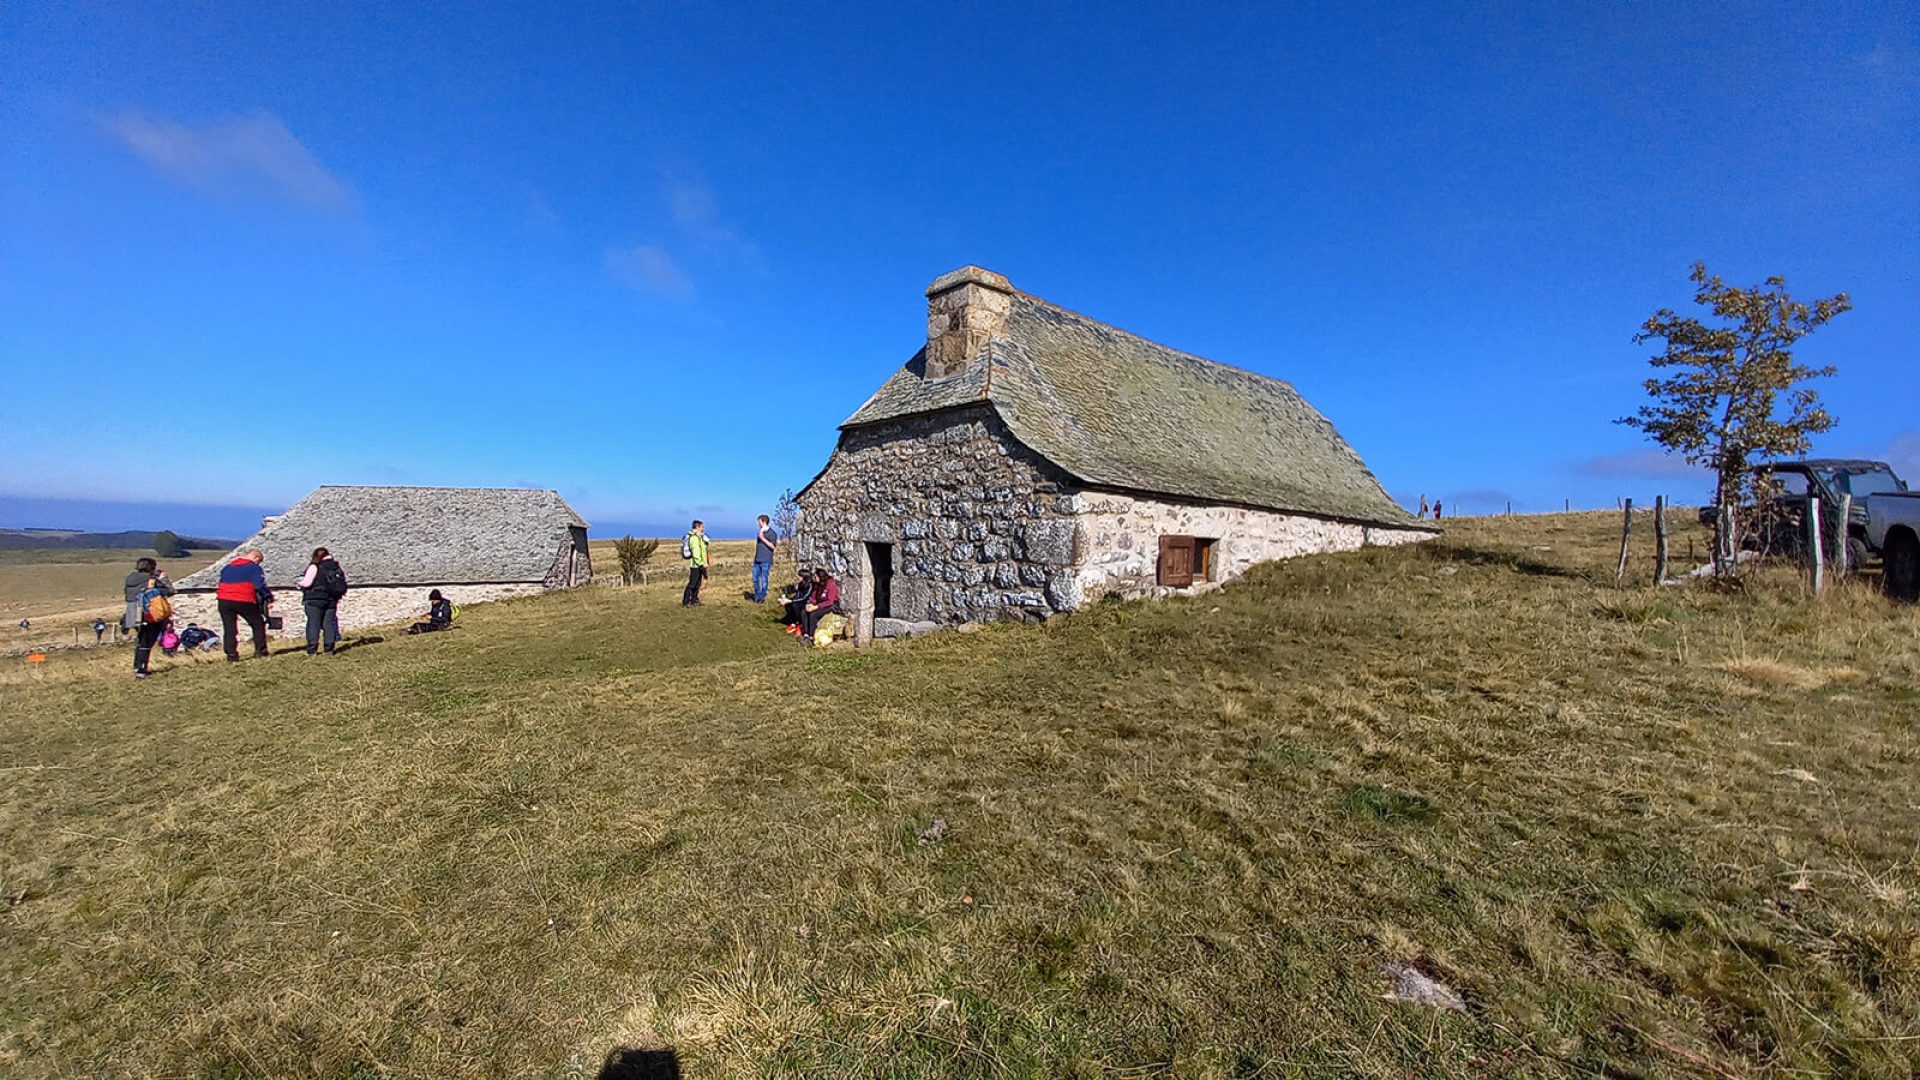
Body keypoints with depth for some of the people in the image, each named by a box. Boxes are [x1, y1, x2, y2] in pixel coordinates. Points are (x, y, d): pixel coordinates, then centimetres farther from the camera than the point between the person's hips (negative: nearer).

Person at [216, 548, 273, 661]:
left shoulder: (227, 567, 19)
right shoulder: (254, 568, 0)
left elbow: (221, 583, 23)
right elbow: (260, 586, -10)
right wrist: (269, 598, 1)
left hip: (224, 601, 5)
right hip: (244, 601, -5)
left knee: (229, 629, 9)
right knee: (258, 624, 11)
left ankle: (231, 655, 6)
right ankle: (260, 650, 7)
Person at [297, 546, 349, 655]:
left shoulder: (314, 567, -8)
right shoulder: (336, 566, 7)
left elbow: (306, 583, -11)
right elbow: (344, 580, 9)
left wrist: (300, 584, 10)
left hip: (315, 599, -4)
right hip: (332, 600, 4)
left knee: (313, 623, -1)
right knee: (329, 623, 7)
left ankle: (312, 649, -2)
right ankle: (329, 648, 5)